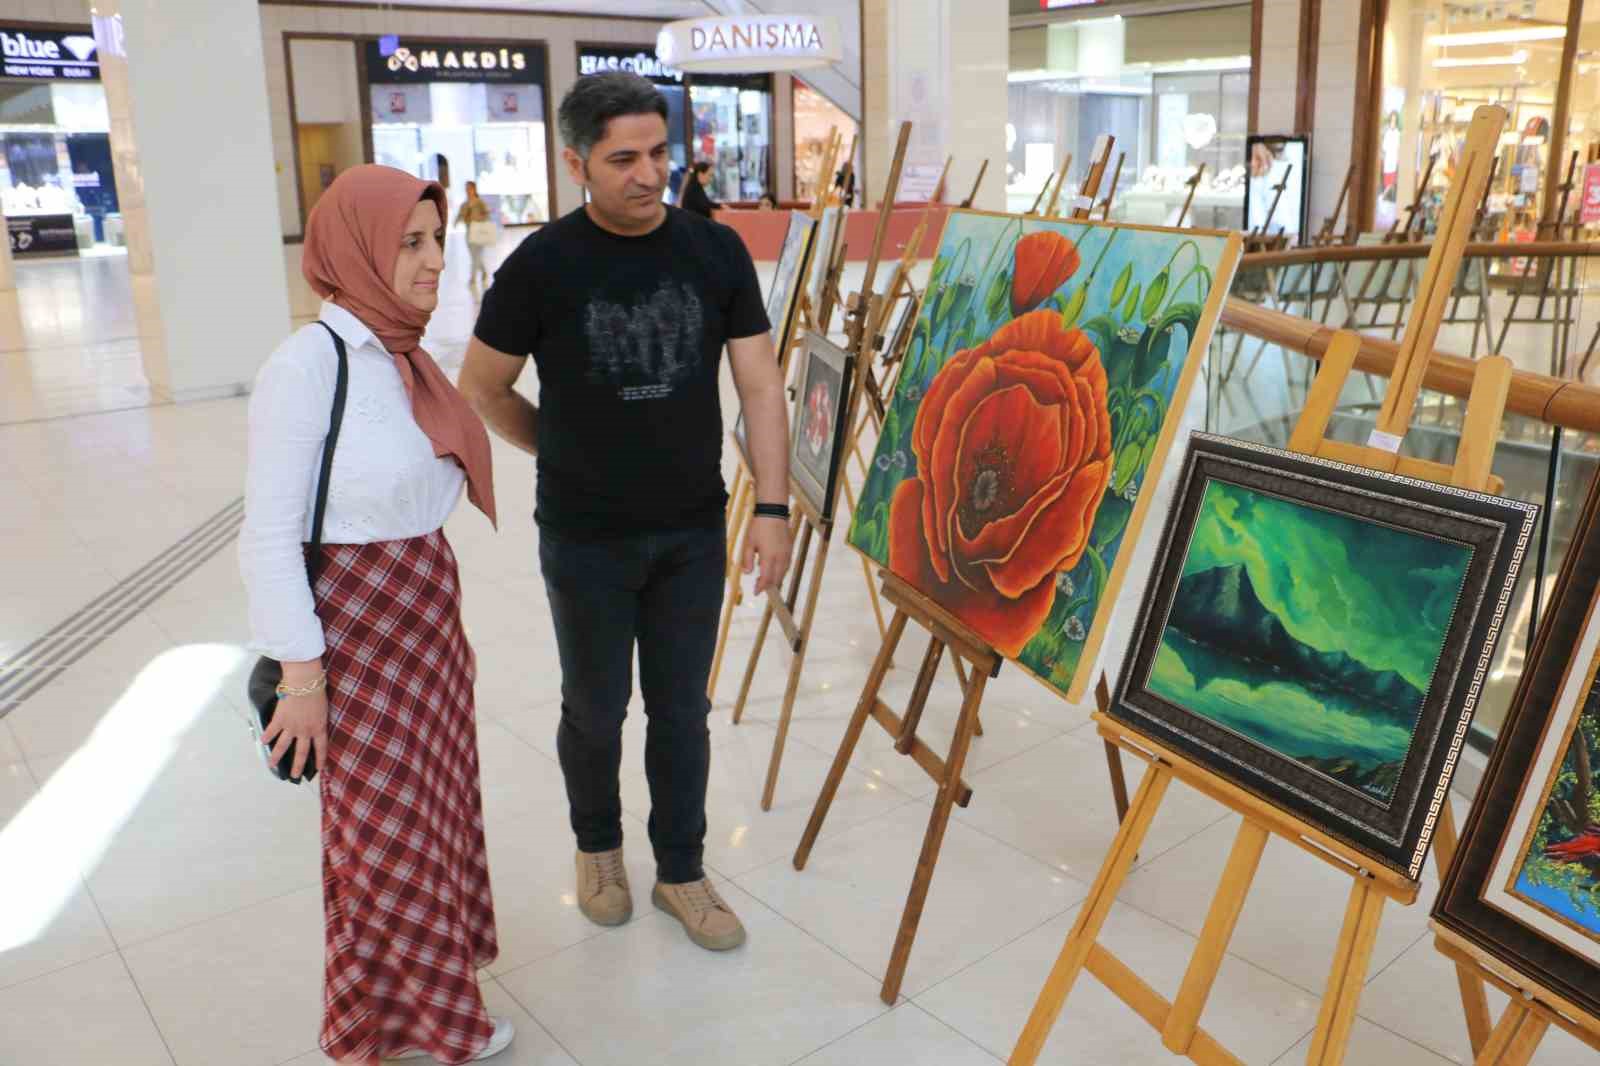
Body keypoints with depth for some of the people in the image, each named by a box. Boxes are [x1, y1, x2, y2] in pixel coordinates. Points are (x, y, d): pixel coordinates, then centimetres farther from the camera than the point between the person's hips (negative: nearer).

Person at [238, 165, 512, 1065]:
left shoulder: (400, 354, 3)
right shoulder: (308, 364, -20)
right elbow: (268, 536, -19)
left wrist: (437, 607, 15)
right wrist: (302, 678, -18)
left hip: (427, 613, 8)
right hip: (357, 626, -8)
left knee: (433, 807, 20)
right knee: (382, 830, 7)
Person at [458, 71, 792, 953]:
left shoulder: (715, 252, -4)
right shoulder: (542, 267, -11)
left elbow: (759, 384, -3)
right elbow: (481, 388, 1)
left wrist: (771, 507, -9)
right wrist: (565, 453, 7)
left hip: (693, 533, 2)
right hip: (587, 541, -2)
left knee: (681, 711, 12)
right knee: (595, 708, 14)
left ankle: (680, 871, 30)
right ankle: (597, 845, 40)